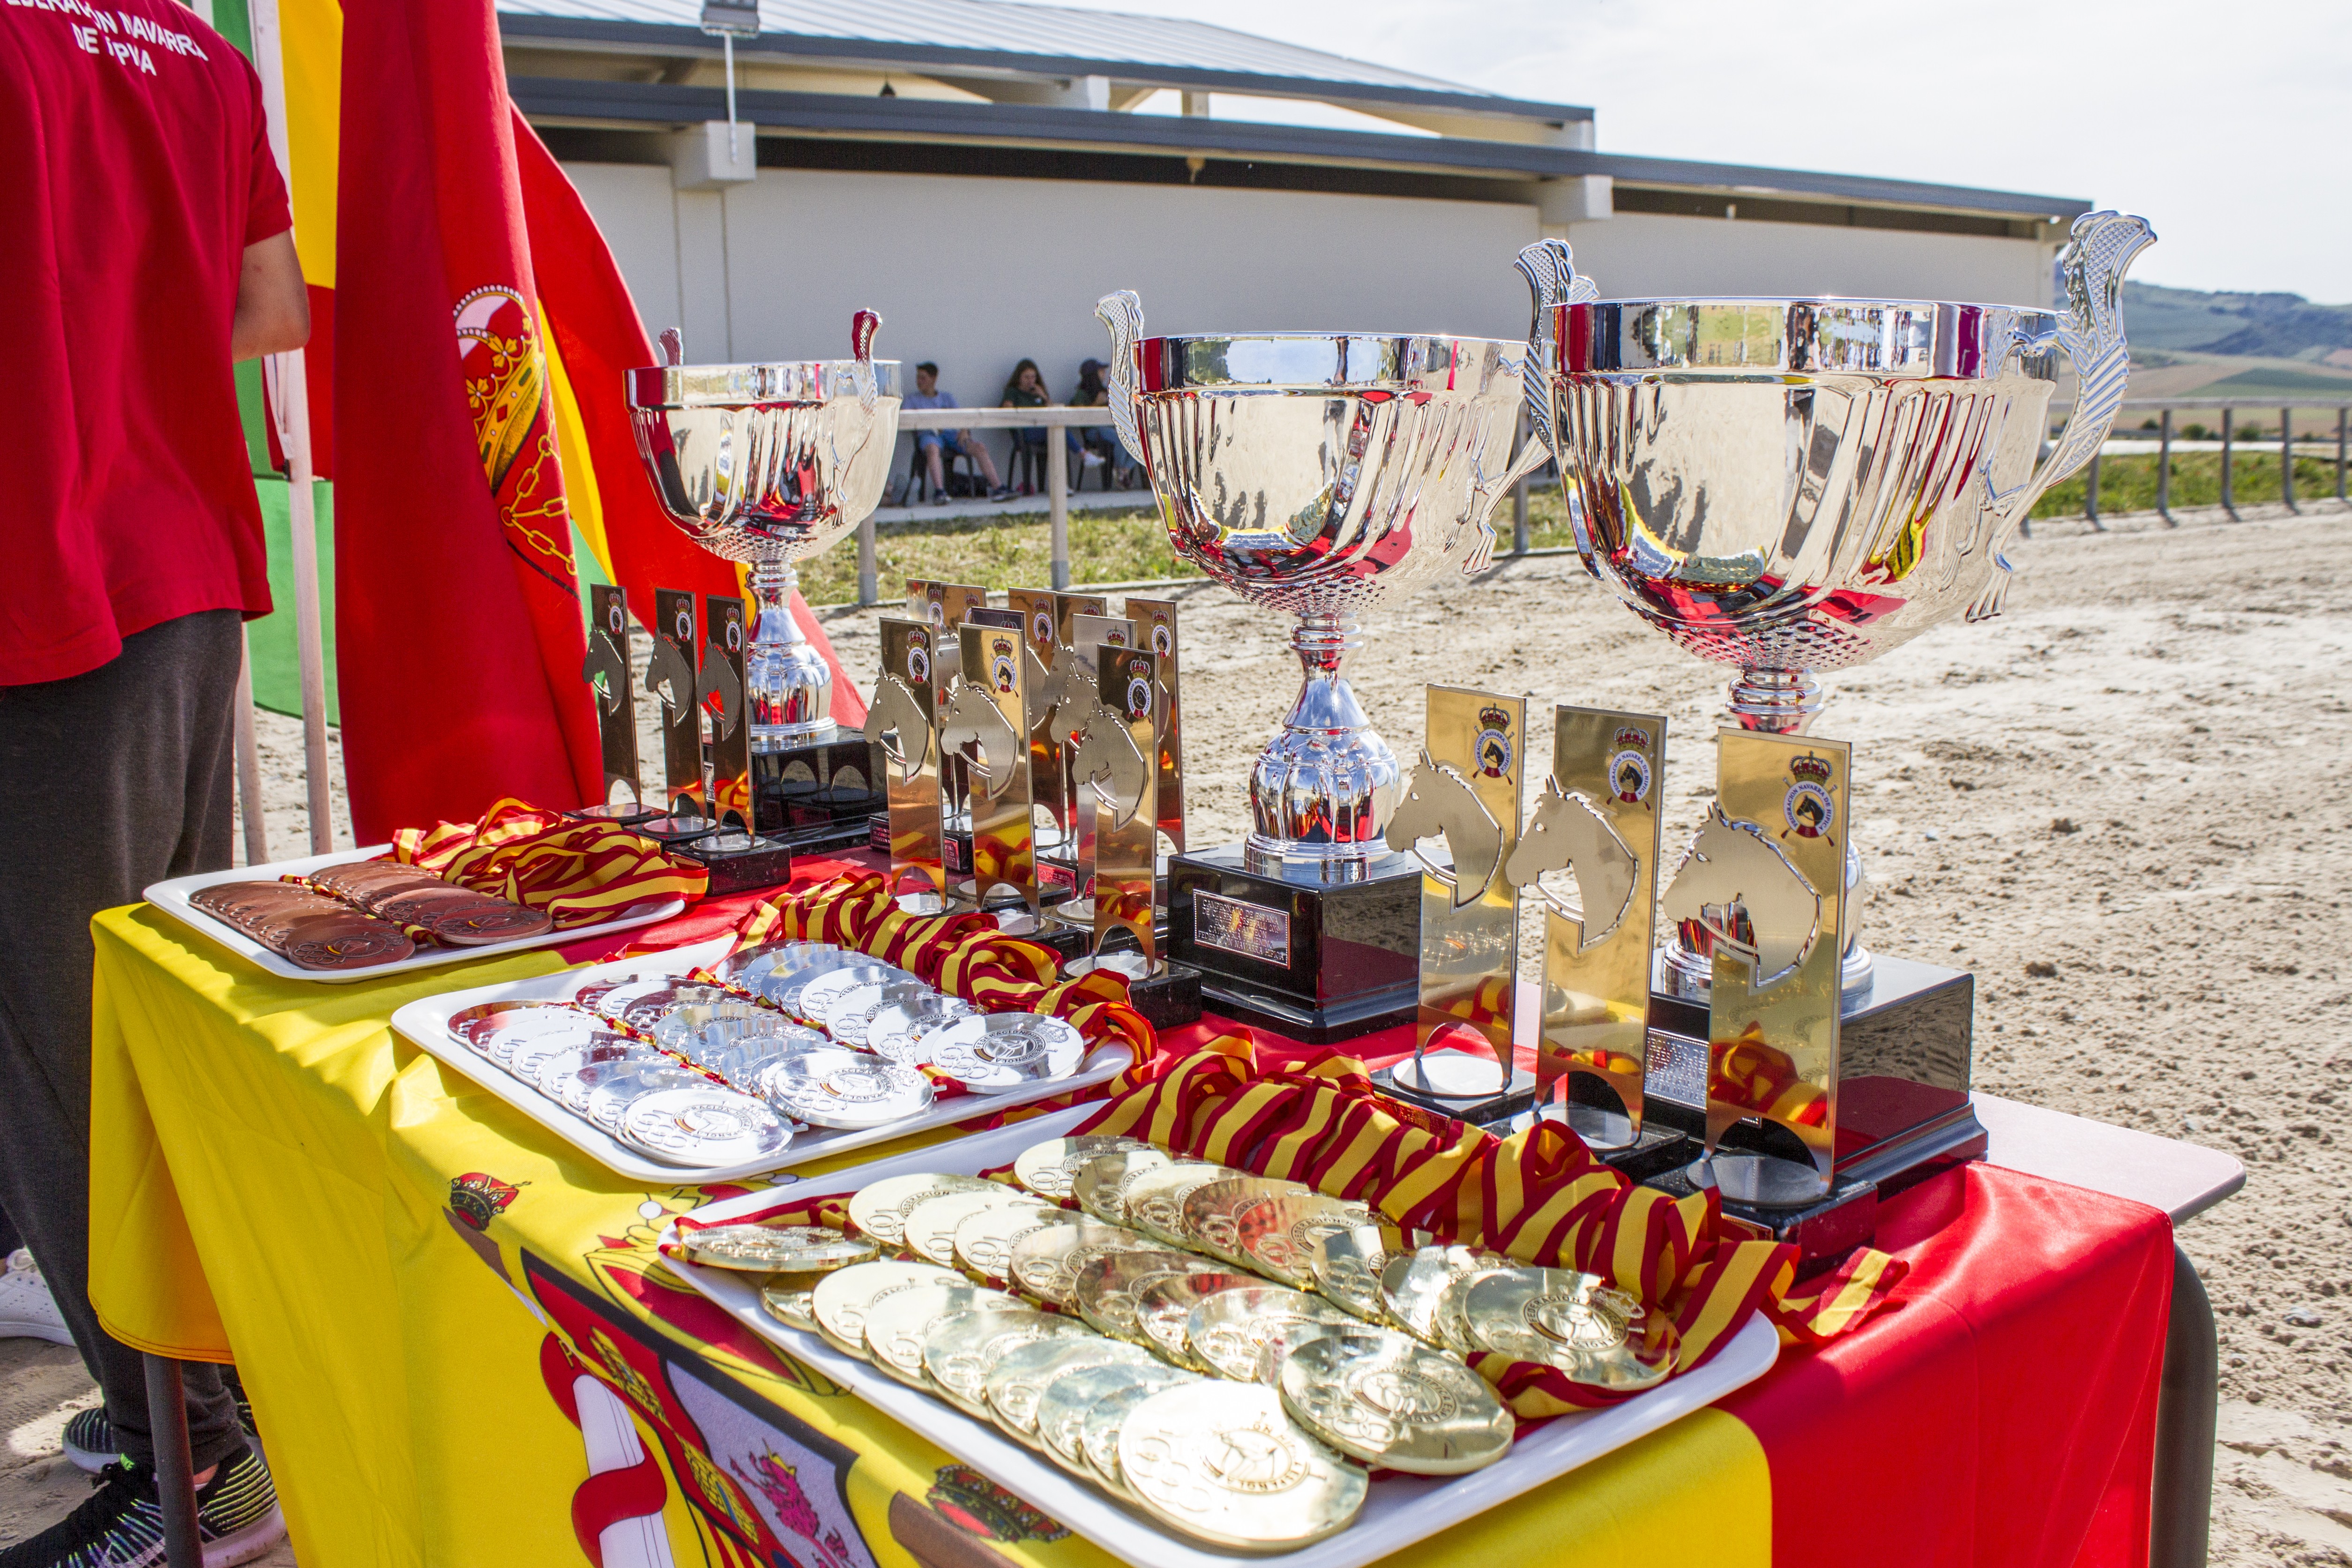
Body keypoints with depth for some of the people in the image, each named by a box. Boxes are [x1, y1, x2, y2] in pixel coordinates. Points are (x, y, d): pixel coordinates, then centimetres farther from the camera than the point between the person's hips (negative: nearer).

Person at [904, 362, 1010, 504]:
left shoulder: (947, 398, 28)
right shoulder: (913, 401, 21)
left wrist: (964, 431, -10)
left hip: (951, 433, 3)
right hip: (928, 434, -3)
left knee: (979, 447, -23)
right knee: (933, 450, -40)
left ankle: (997, 488, -28)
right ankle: (939, 491, -52)